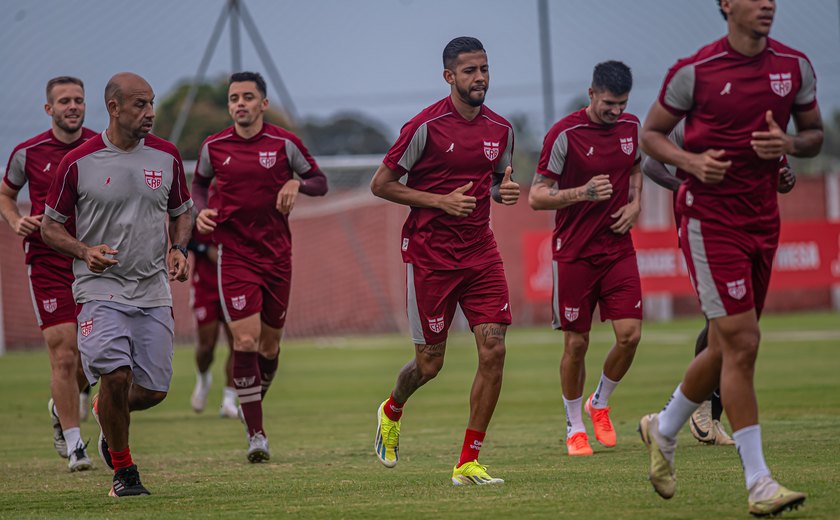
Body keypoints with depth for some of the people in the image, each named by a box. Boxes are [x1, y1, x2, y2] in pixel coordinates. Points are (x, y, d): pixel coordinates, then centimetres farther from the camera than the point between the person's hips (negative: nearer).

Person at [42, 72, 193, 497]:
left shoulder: (166, 156, 5)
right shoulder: (77, 163, -5)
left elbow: (182, 212, 19)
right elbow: (50, 226, 4)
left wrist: (177, 249, -1)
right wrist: (86, 251, -14)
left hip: (153, 290, 3)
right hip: (100, 287, -3)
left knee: (153, 390, -1)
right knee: (115, 374, -20)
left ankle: (106, 413, 35)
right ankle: (123, 470, 1)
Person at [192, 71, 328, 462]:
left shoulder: (284, 143, -2)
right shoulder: (214, 147, 1)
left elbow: (320, 181, 7)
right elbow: (199, 182, 19)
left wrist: (297, 183, -15)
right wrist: (202, 210, 0)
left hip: (277, 255, 1)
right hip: (235, 255, -1)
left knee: (270, 343, 9)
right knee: (245, 341, -13)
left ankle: (256, 398, 38)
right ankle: (256, 434, -9)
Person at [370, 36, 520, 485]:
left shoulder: (500, 129, 6)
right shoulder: (426, 126, -11)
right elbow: (381, 184, -6)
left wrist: (505, 191, -1)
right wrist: (440, 200, -16)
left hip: (480, 253, 5)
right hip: (430, 256, -4)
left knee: (494, 350, -10)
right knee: (430, 363, 3)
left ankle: (468, 463, -2)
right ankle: (392, 411, 39)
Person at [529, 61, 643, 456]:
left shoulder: (631, 127, 5)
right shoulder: (565, 134, -12)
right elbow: (536, 197, -10)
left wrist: (635, 204, 7)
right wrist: (584, 192, -24)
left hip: (618, 249, 4)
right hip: (574, 254, -4)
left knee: (630, 334, -8)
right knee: (576, 343, 0)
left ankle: (600, 404, 18)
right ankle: (574, 427, 18)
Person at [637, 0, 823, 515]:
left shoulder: (794, 66, 4)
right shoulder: (695, 71, -8)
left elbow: (815, 133, 15)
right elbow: (652, 133, 3)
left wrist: (789, 143, -8)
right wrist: (691, 161, -16)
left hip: (764, 219, 6)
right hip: (709, 217, -6)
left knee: (727, 349, 12)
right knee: (741, 343, -12)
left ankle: (664, 430, 38)